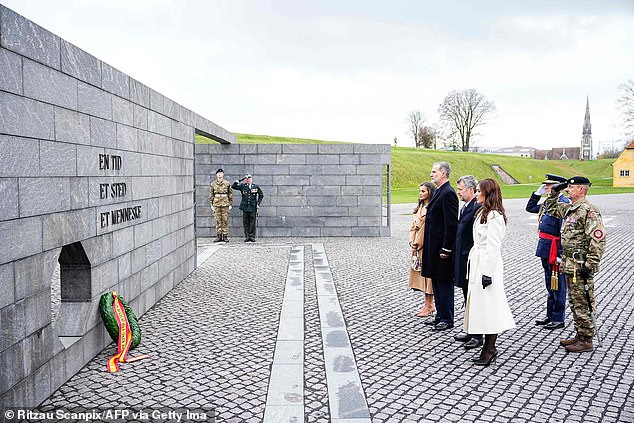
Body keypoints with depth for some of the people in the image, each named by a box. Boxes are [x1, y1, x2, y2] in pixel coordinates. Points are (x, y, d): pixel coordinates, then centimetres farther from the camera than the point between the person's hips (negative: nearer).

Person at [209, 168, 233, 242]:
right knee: (218, 220, 3)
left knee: (225, 220, 1)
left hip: (225, 204, -1)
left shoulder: (227, 183, 2)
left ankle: (225, 236, 7)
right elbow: (211, 195, 9)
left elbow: (230, 194, 5)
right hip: (216, 204, 1)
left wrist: (230, 204, 1)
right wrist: (211, 204, 5)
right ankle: (218, 236, 9)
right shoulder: (213, 184, 5)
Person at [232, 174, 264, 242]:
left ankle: (252, 237, 6)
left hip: (253, 208, -1)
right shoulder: (242, 186, 6)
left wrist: (258, 203, 7)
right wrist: (237, 182, -15)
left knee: (252, 223, 0)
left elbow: (261, 195, 15)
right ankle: (247, 236, 10)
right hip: (245, 207, 1)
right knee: (245, 223, 4)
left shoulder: (256, 187, 5)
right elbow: (233, 186, 2)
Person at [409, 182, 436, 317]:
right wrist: (412, 242, 3)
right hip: (417, 246, 9)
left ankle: (429, 305, 5)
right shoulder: (419, 208, 16)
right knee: (420, 273, 11)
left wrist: (418, 243, -13)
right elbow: (413, 226, 15)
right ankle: (429, 304, 20)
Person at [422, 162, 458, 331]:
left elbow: (452, 223, -20)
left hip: (442, 247, -10)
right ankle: (440, 316, 27)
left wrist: (446, 249, -20)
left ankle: (447, 320, 9)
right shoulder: (439, 191, 15)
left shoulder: (448, 193, -16)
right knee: (436, 282, 16)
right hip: (434, 247, 10)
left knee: (444, 283, -1)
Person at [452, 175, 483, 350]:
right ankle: (470, 331, 27)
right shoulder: (465, 207, 14)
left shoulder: (478, 207, -17)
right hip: (463, 259, 10)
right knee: (467, 296, 16)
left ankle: (477, 336, 9)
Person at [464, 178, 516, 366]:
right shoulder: (483, 212, 15)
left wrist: (487, 273, -19)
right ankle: (489, 347, 20)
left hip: (488, 265, -10)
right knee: (481, 306, 12)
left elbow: (493, 247, -18)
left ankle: (490, 349, 6)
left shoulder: (494, 216, -15)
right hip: (478, 263, 10)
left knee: (488, 306, -3)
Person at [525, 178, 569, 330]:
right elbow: (530, 208, 25)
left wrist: (561, 254, -22)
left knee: (558, 286, 3)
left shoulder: (564, 204, -17)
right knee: (550, 286, 18)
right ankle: (550, 316, 30)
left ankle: (558, 319, 14)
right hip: (545, 250, 9)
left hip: (555, 251, -9)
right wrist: (538, 194, 11)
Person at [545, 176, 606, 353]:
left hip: (581, 266, -10)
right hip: (570, 265, 10)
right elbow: (551, 209, 32)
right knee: (574, 303, 16)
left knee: (583, 304, -1)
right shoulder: (569, 208, 12)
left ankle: (586, 340, 9)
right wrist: (554, 191, 18)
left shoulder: (589, 211, -16)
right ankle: (579, 335, 27)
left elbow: (598, 240, -21)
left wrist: (590, 265, -23)